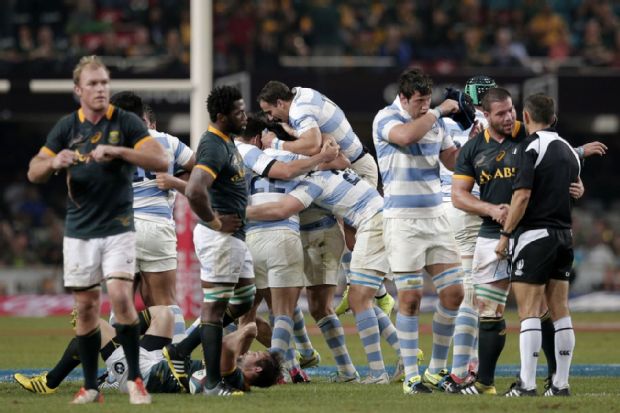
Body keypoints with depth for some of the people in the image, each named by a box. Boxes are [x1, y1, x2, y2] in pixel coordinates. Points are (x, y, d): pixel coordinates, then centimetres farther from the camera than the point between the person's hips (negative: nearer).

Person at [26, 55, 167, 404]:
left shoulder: (126, 122, -4)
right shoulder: (67, 127, 5)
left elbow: (160, 160, -14)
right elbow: (34, 173, 4)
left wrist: (116, 151, -26)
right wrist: (54, 162, -18)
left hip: (118, 227, -3)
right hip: (79, 229, 3)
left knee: (120, 295, -17)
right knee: (86, 306, 4)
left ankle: (135, 378, -8)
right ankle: (90, 386, 11)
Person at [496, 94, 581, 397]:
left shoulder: (530, 147, -10)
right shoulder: (568, 150, 13)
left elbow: (522, 195, -17)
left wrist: (505, 234, -12)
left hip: (534, 235, -7)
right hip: (564, 236, 7)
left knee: (528, 312, -7)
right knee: (560, 311, 8)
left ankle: (526, 385, -11)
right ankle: (561, 383, 7)